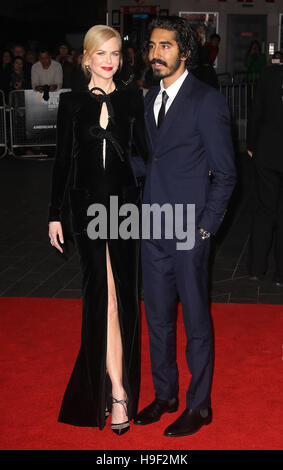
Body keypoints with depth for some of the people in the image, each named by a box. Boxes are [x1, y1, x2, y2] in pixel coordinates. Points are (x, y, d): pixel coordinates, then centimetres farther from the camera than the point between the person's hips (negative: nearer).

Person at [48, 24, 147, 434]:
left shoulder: (131, 99, 5)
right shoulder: (72, 102, 4)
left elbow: (144, 150, 6)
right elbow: (63, 159, 6)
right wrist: (55, 214, 4)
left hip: (124, 202, 0)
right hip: (87, 204, 0)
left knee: (121, 292, 2)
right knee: (101, 292, -2)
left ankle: (113, 379, 13)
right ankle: (117, 389, 4)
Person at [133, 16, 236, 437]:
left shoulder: (207, 101, -9)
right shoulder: (150, 99, 11)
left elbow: (225, 173, -9)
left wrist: (205, 227, -12)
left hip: (189, 229, -6)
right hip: (153, 229, 7)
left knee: (196, 320, 5)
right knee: (157, 317, 15)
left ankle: (199, 405, 20)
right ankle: (164, 394, 31)